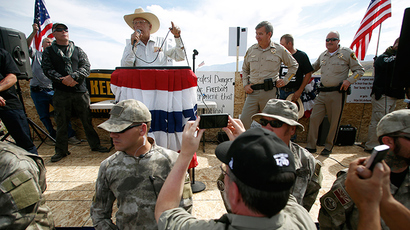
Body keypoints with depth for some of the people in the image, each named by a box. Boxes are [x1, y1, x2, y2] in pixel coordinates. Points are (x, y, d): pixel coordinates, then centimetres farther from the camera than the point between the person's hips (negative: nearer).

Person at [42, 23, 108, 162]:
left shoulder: (78, 50, 14)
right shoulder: (48, 51, 13)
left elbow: (86, 67, 1)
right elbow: (47, 69, 1)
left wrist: (73, 77, -14)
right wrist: (63, 80, -15)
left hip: (80, 90, 0)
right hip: (60, 93, 0)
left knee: (87, 119, 4)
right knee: (61, 122, 6)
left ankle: (95, 145, 16)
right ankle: (61, 150, 19)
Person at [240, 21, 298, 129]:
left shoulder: (280, 50, 5)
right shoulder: (251, 50, 10)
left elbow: (294, 65, 19)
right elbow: (245, 69, 22)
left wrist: (285, 80, 8)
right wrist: (245, 84, 9)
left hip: (270, 92, -2)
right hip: (253, 92, 2)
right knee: (243, 121, -3)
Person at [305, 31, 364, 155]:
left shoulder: (347, 53, 1)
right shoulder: (323, 55, 14)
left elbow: (360, 70, 4)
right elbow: (314, 67, 31)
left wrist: (349, 80, -12)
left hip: (337, 93, -4)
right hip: (322, 93, 4)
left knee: (334, 122, 4)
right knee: (314, 118, -2)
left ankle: (329, 146, 21)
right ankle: (311, 146, 9)